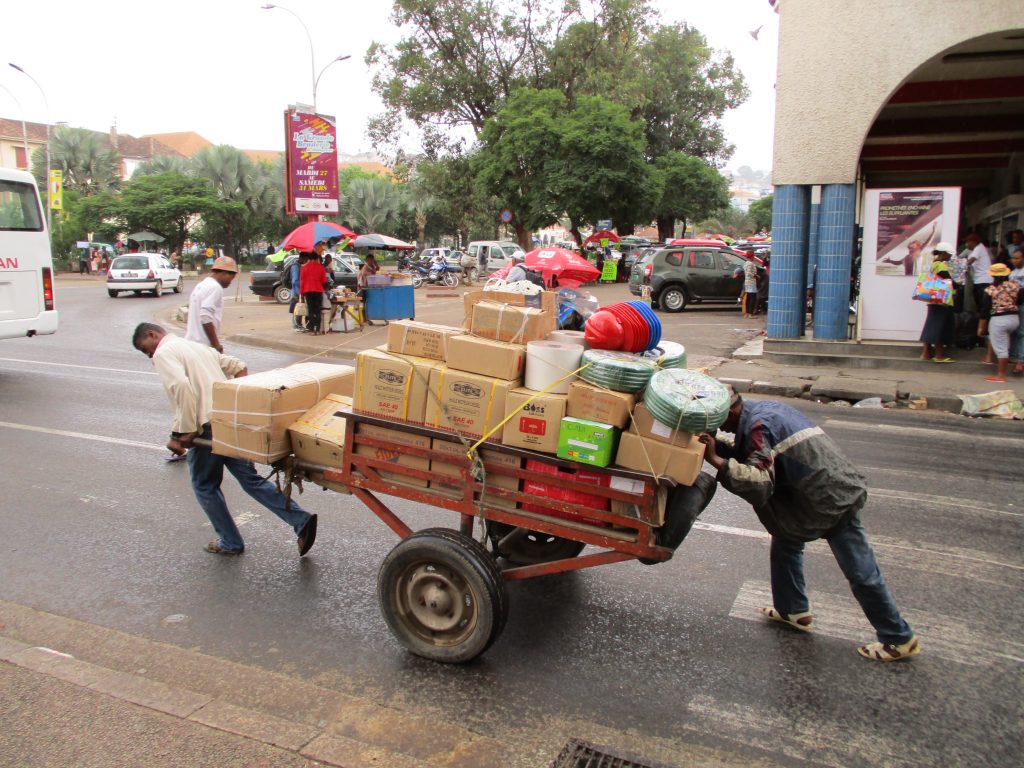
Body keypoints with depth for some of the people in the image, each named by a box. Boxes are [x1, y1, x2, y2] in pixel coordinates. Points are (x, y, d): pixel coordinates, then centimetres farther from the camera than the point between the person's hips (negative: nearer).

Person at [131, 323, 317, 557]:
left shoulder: (163, 354, -2)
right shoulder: (199, 347, 25)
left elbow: (182, 387, -19)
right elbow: (238, 367, 24)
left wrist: (184, 432, -16)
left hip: (208, 426, -7)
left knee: (205, 487, 13)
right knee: (251, 480, 9)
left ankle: (230, 543, 21)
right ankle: (301, 521, -2)